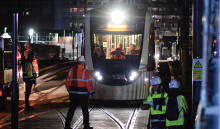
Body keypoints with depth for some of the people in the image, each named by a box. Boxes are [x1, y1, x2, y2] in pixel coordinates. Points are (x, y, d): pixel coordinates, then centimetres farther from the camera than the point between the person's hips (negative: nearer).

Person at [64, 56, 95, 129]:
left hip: (73, 93, 4)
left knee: (71, 109, 10)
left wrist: (69, 90, 21)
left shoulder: (71, 70, 3)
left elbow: (67, 81, 9)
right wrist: (91, 91, -3)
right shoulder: (85, 72, -13)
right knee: (85, 110, 7)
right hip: (83, 94, -4)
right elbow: (88, 83, -14)